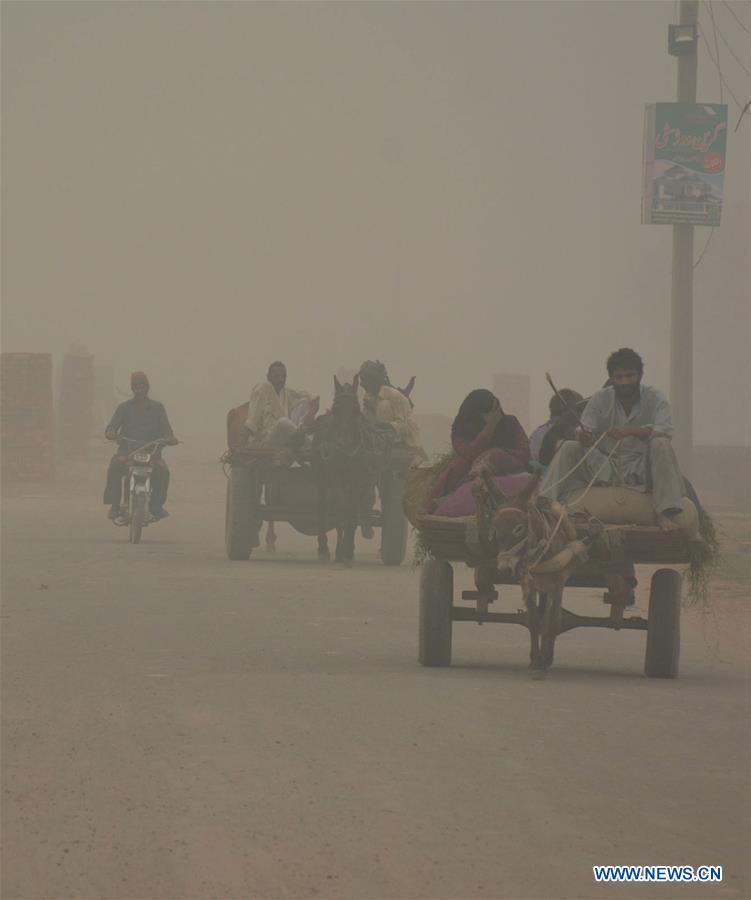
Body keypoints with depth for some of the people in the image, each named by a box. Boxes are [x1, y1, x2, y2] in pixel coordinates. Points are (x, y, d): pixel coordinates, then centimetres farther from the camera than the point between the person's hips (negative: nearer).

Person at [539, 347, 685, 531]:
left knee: (661, 445, -30)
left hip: (641, 472, -2)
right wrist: (584, 438, -32)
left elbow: (665, 430, -20)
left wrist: (632, 431, -36)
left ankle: (665, 514, -36)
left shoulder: (655, 398, -4)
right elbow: (586, 431, -5)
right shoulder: (600, 399, 2)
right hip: (606, 469, 2)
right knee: (570, 448, -18)